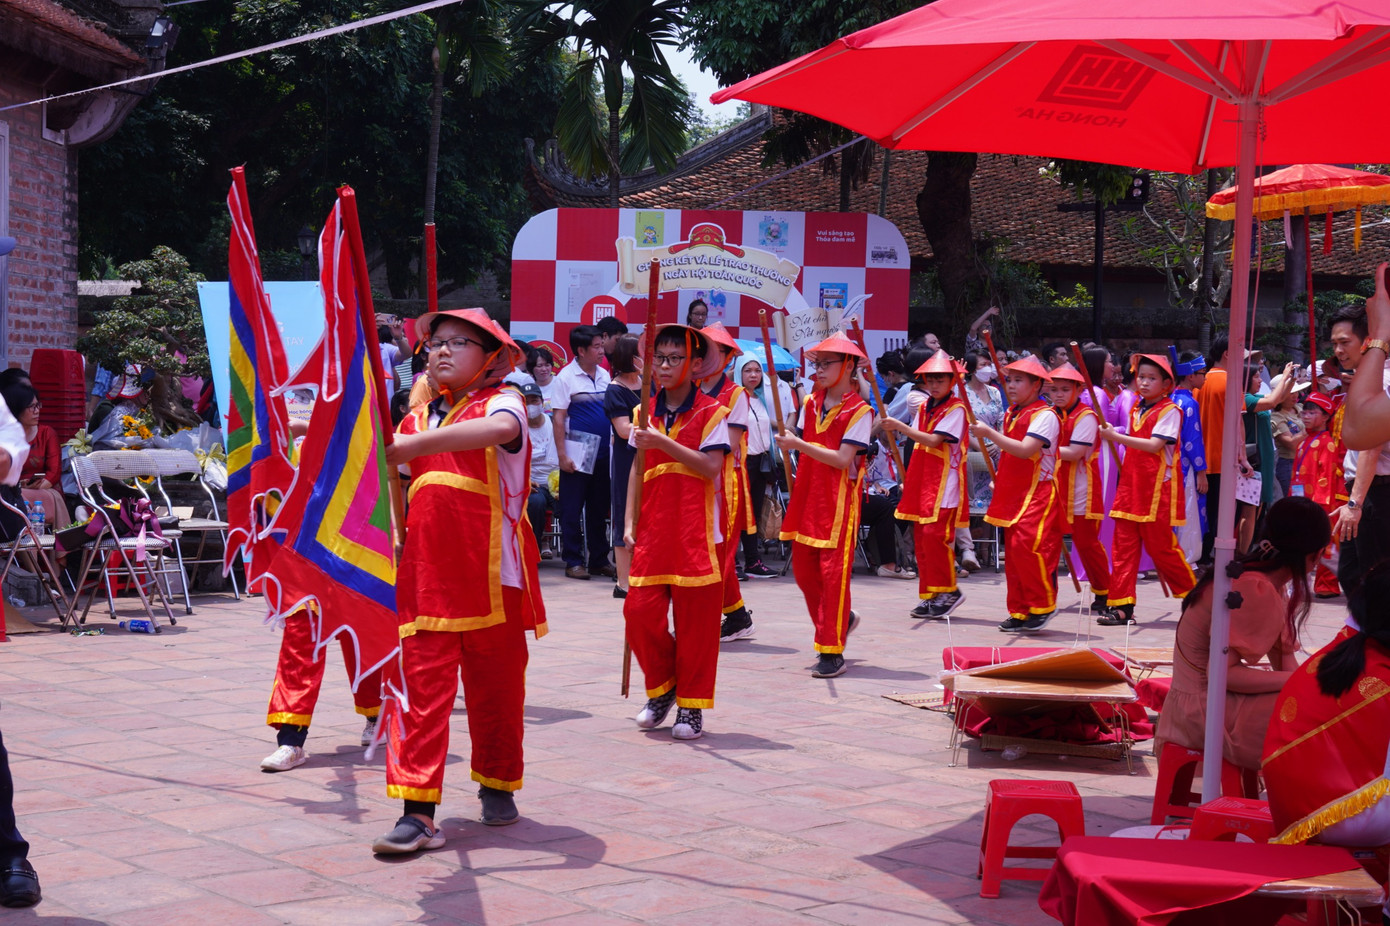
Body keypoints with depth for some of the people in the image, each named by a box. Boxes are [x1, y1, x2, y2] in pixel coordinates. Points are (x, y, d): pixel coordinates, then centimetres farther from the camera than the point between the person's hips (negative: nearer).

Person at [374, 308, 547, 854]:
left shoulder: (502, 402, -2)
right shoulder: (417, 419, 16)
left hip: (492, 573, -4)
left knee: (496, 688, 10)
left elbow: (499, 430, -29)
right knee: (422, 688, -5)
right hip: (427, 576, 4)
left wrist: (415, 445, -34)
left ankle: (498, 786, 30)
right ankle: (418, 810, -6)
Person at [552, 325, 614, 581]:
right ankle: (573, 561, 7)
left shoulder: (604, 375, 9)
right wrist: (562, 455, -14)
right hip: (577, 454, -5)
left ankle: (599, 560, 19)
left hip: (602, 453, 5)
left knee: (599, 509, 11)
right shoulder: (566, 377, -7)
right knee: (572, 510, 1)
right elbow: (559, 418, -9)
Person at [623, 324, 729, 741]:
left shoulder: (711, 412, -2)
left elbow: (711, 467, -13)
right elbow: (637, 469, 14)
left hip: (697, 533, -4)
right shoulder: (648, 413, 12)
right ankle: (661, 689, 21)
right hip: (654, 531, 4)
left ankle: (691, 705, 13)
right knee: (640, 612, -2)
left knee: (694, 620, 0)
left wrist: (663, 442, -19)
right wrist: (630, 522, 7)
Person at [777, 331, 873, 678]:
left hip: (839, 500, -7)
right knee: (803, 568, 9)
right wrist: (788, 443, -5)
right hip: (808, 495, 7)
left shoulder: (859, 411, -9)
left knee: (833, 572, -6)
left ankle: (832, 652, -1)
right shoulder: (811, 403, 11)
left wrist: (800, 445, -23)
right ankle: (841, 621, 33)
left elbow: (843, 459, -17)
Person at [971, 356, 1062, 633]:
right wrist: (999, 478, 13)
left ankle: (1043, 606, -6)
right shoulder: (1011, 413, 14)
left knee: (1027, 545, -20)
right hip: (1013, 493, 9)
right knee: (1013, 551, 8)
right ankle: (1020, 612, 14)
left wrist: (989, 433, -22)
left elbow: (1025, 450, -24)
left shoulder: (1045, 415, -12)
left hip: (1037, 493, -9)